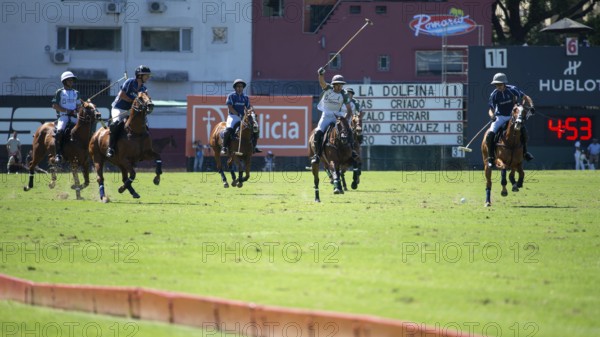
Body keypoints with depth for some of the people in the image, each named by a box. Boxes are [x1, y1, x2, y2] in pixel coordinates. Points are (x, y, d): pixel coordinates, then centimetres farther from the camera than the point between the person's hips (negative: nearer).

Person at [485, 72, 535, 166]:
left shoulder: (512, 90, -11)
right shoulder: (494, 94, -9)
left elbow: (525, 97, -6)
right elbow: (491, 109, -4)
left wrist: (531, 106, -24)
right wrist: (492, 116, -27)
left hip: (512, 116, 0)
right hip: (500, 117, 0)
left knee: (523, 130, -23)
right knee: (490, 134, -22)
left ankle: (524, 152, -1)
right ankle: (490, 157, -6)